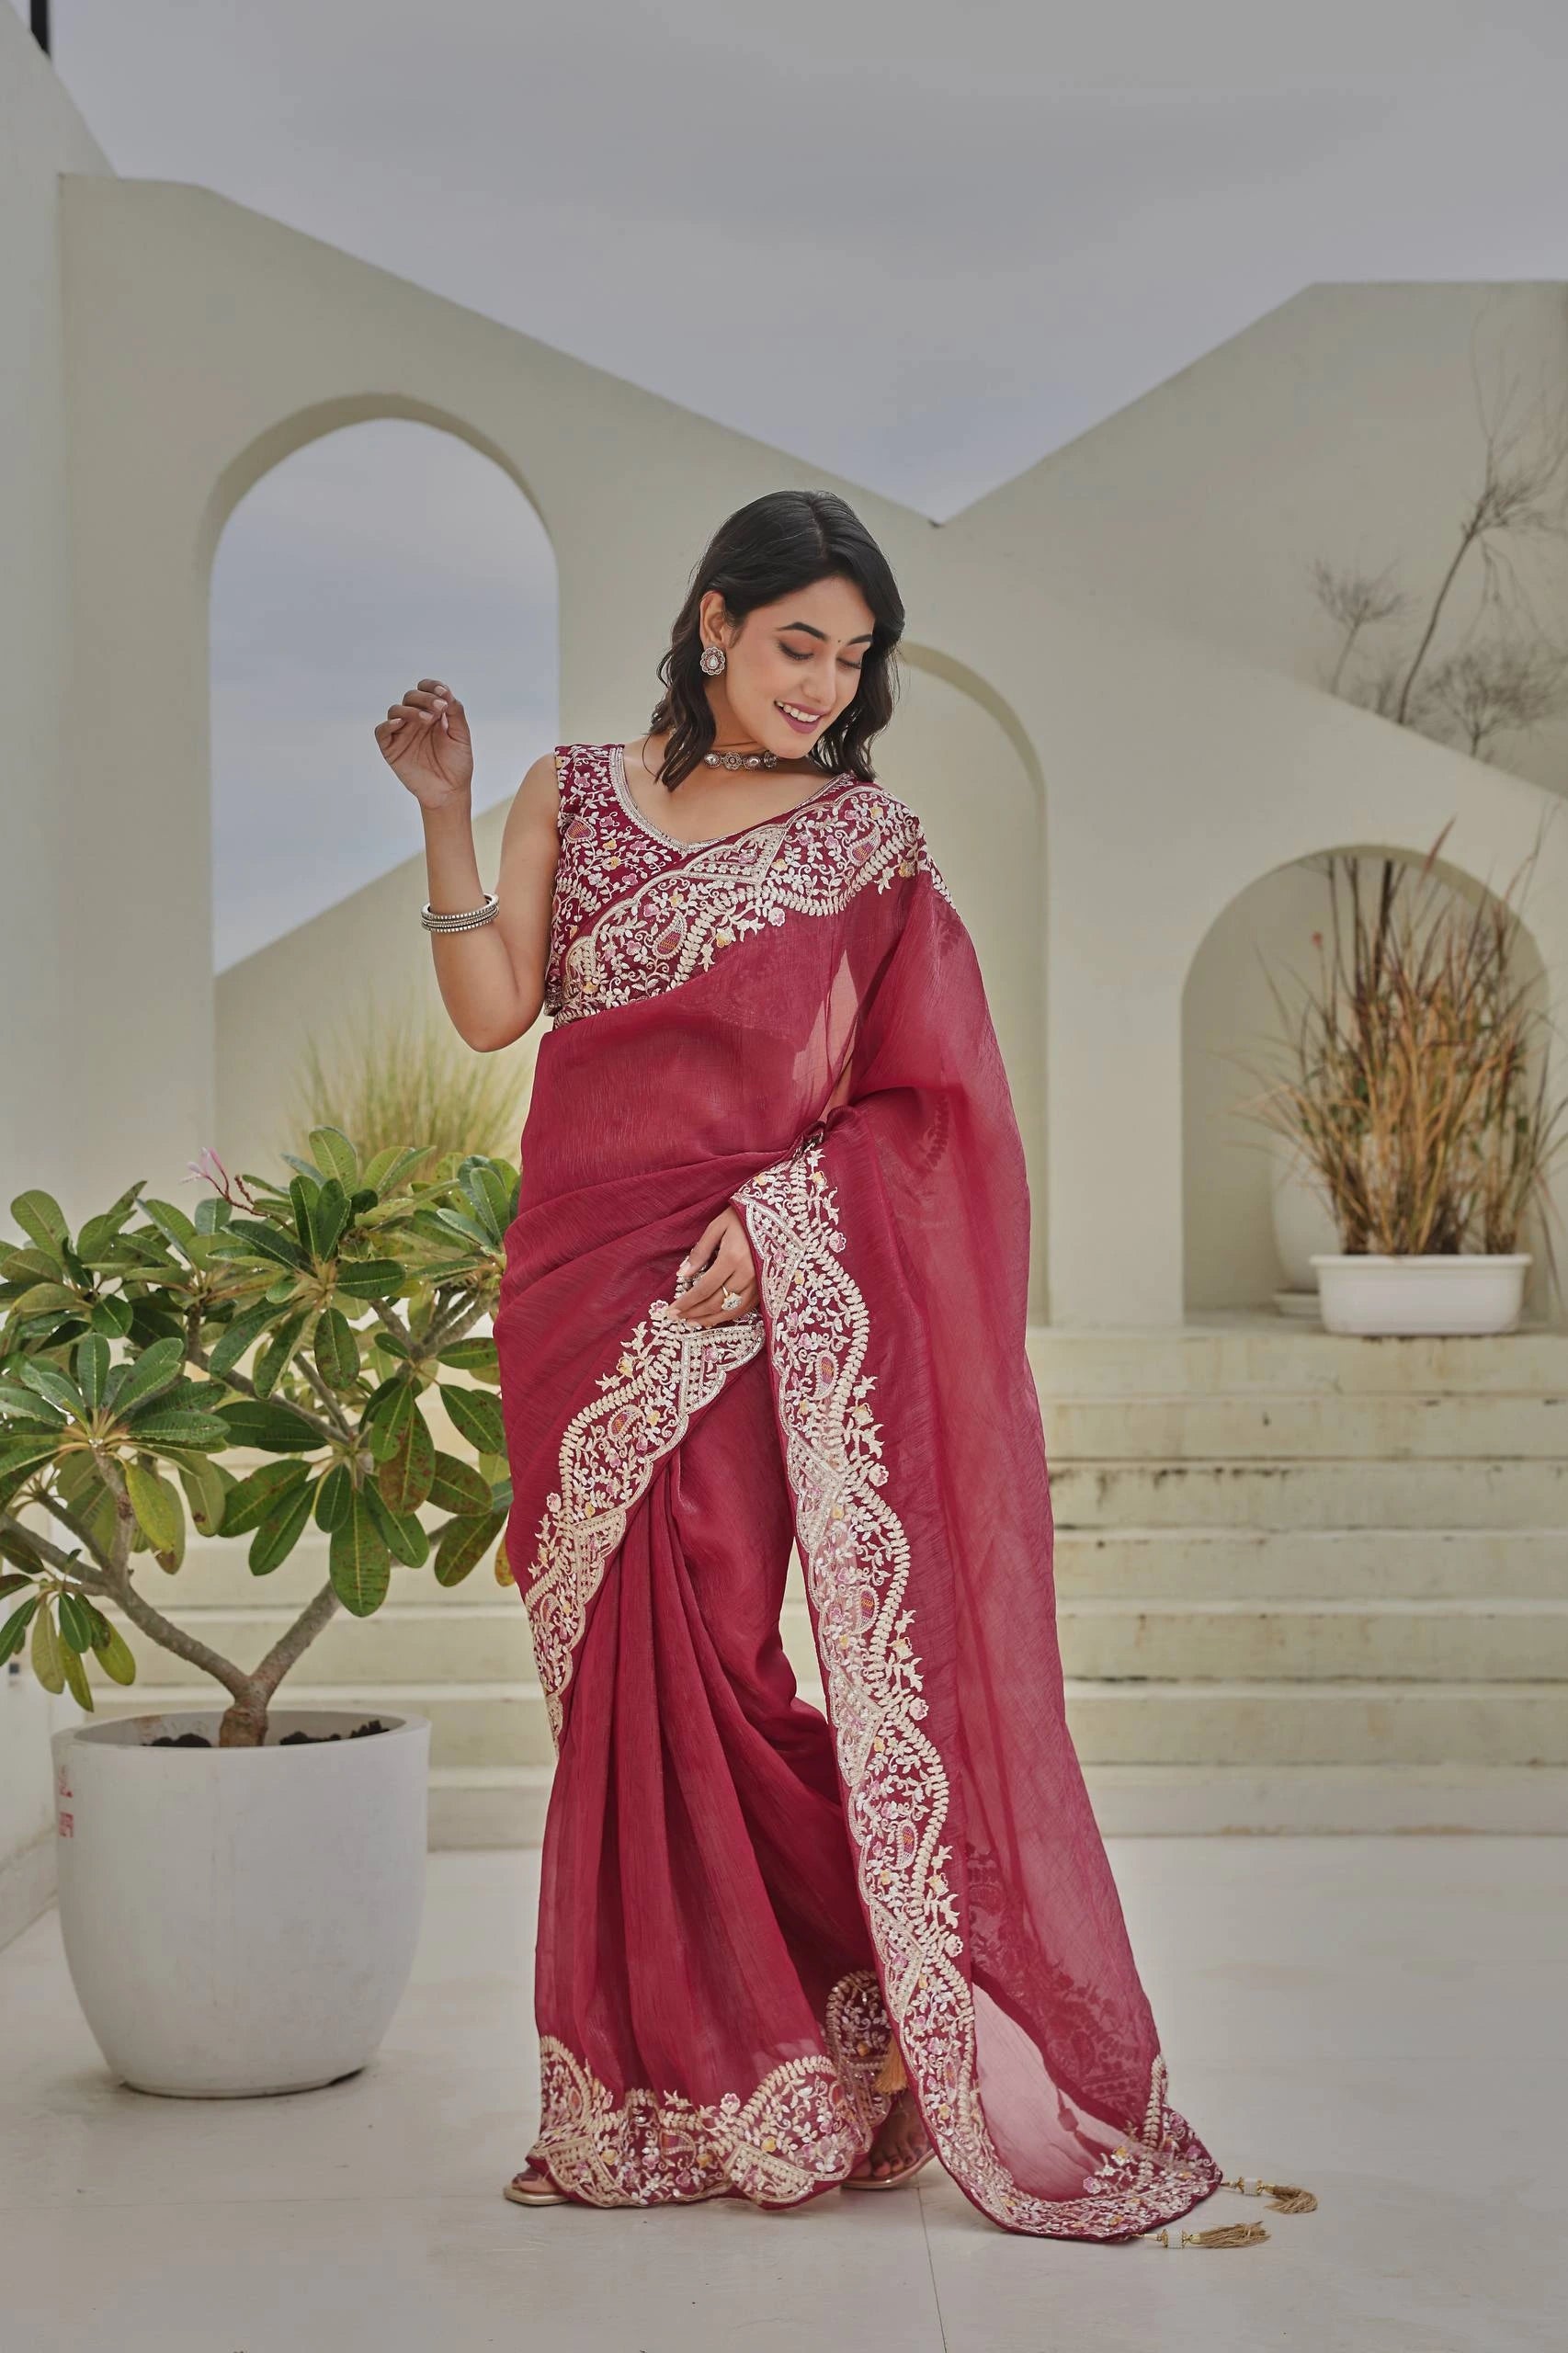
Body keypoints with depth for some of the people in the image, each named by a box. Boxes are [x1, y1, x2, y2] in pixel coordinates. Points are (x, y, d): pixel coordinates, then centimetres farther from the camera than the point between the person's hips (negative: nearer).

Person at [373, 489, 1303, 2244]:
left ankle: (737, 2079, 11)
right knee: (616, 1668, 7)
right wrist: (445, 817, -7)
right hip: (577, 1283, 4)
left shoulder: (867, 842, 3)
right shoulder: (577, 793, 11)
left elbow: (921, 1103, 0)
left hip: (752, 1291, -3)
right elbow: (494, 1010, 2)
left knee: (690, 1656, -7)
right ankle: (657, 2091, 20)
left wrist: (771, 1216, -14)